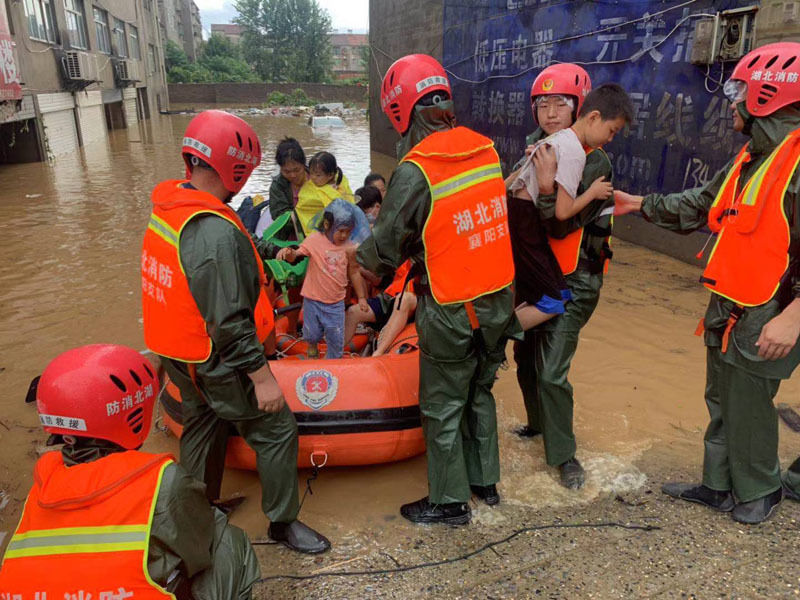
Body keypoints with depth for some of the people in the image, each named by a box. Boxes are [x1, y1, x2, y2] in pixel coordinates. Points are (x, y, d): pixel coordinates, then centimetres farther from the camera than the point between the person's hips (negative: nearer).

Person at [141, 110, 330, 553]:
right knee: (276, 430, 6)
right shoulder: (216, 232, -29)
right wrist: (261, 376, -21)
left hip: (177, 354, 10)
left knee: (202, 425, 26)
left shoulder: (164, 208, 1)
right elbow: (228, 320, -28)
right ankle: (283, 522, 22)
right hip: (215, 362, -9)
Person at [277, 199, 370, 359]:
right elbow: (296, 256, -10)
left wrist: (361, 297, 9)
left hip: (336, 302, 1)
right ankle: (312, 348, 47)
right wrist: (288, 252, -34)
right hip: (313, 299, -1)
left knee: (336, 339, 6)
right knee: (312, 335, 12)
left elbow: (354, 273, 6)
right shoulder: (315, 239, -9)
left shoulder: (349, 247, -3)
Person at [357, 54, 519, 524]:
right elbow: (504, 217, 8)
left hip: (450, 312, -6)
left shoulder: (414, 172, -20)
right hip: (500, 300, 7)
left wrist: (359, 257, 11)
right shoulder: (489, 151, -2)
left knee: (443, 409, 12)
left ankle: (450, 501, 29)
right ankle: (485, 480, 41)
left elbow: (386, 251, -13)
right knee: (480, 393, 24)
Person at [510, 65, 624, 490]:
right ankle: (538, 424, 40)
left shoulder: (594, 161, -14)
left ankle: (563, 454, 13)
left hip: (573, 280, -6)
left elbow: (563, 226, -23)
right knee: (525, 356, 16)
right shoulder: (534, 149, 3)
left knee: (550, 370, -8)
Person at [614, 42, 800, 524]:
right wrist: (640, 204, 23)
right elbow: (700, 206, 22)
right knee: (721, 403, 18)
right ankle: (718, 486, 35)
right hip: (727, 310, 9)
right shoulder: (751, 158, 10)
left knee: (749, 407, 7)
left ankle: (759, 492, 31)